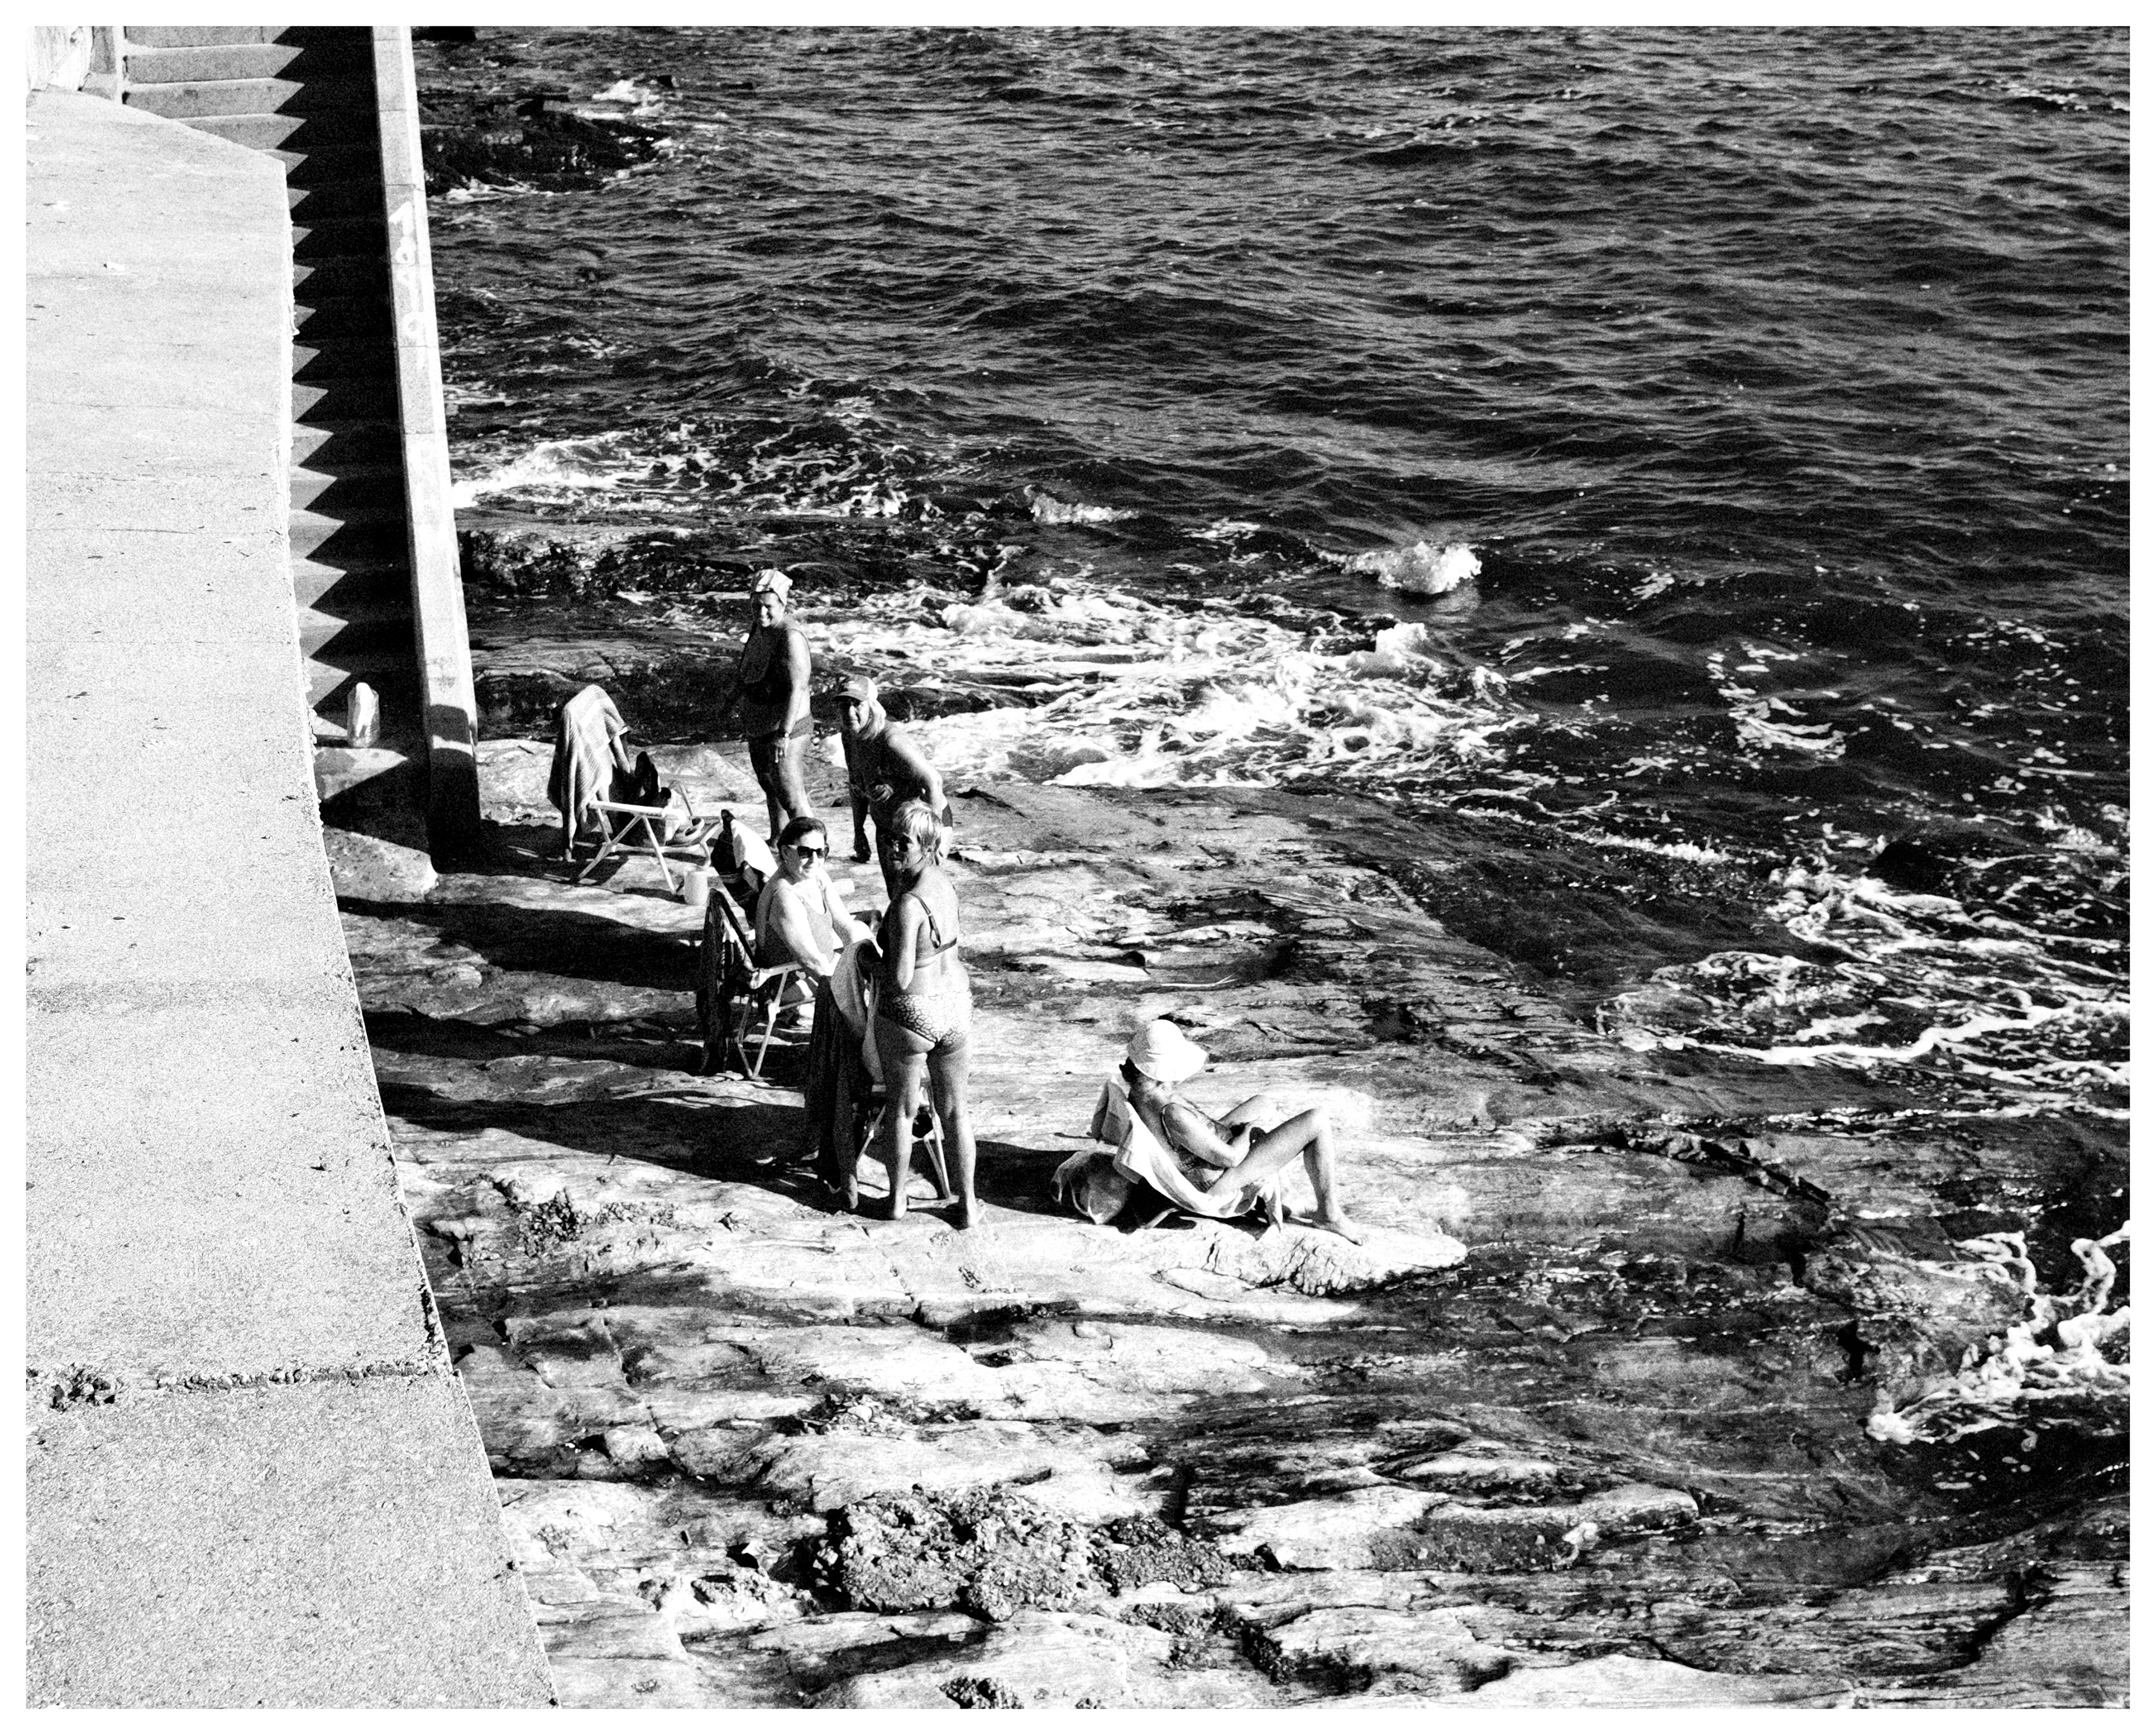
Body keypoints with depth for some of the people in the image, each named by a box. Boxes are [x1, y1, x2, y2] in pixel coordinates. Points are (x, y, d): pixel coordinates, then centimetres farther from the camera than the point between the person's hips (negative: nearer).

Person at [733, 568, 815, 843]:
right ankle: (778, 840, 44)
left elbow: (797, 689, -31)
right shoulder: (759, 629, 3)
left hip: (783, 730, -10)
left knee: (792, 800, -11)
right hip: (758, 728, 10)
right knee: (771, 789, 26)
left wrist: (784, 734, -37)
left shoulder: (791, 638, -25)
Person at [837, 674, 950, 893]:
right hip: (886, 826, 8)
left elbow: (933, 782, -35)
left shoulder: (891, 741, -32)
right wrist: (858, 831, 12)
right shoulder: (849, 735, -6)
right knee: (896, 896, 20)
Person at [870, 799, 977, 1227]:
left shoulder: (908, 903, -26)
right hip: (956, 1005, 6)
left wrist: (877, 972, -5)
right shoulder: (942, 880, -1)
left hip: (908, 1015, -6)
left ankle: (897, 1200, 32)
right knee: (954, 1111, 17)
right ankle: (967, 1207, 25)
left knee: (901, 1108, 17)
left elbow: (900, 978, -26)